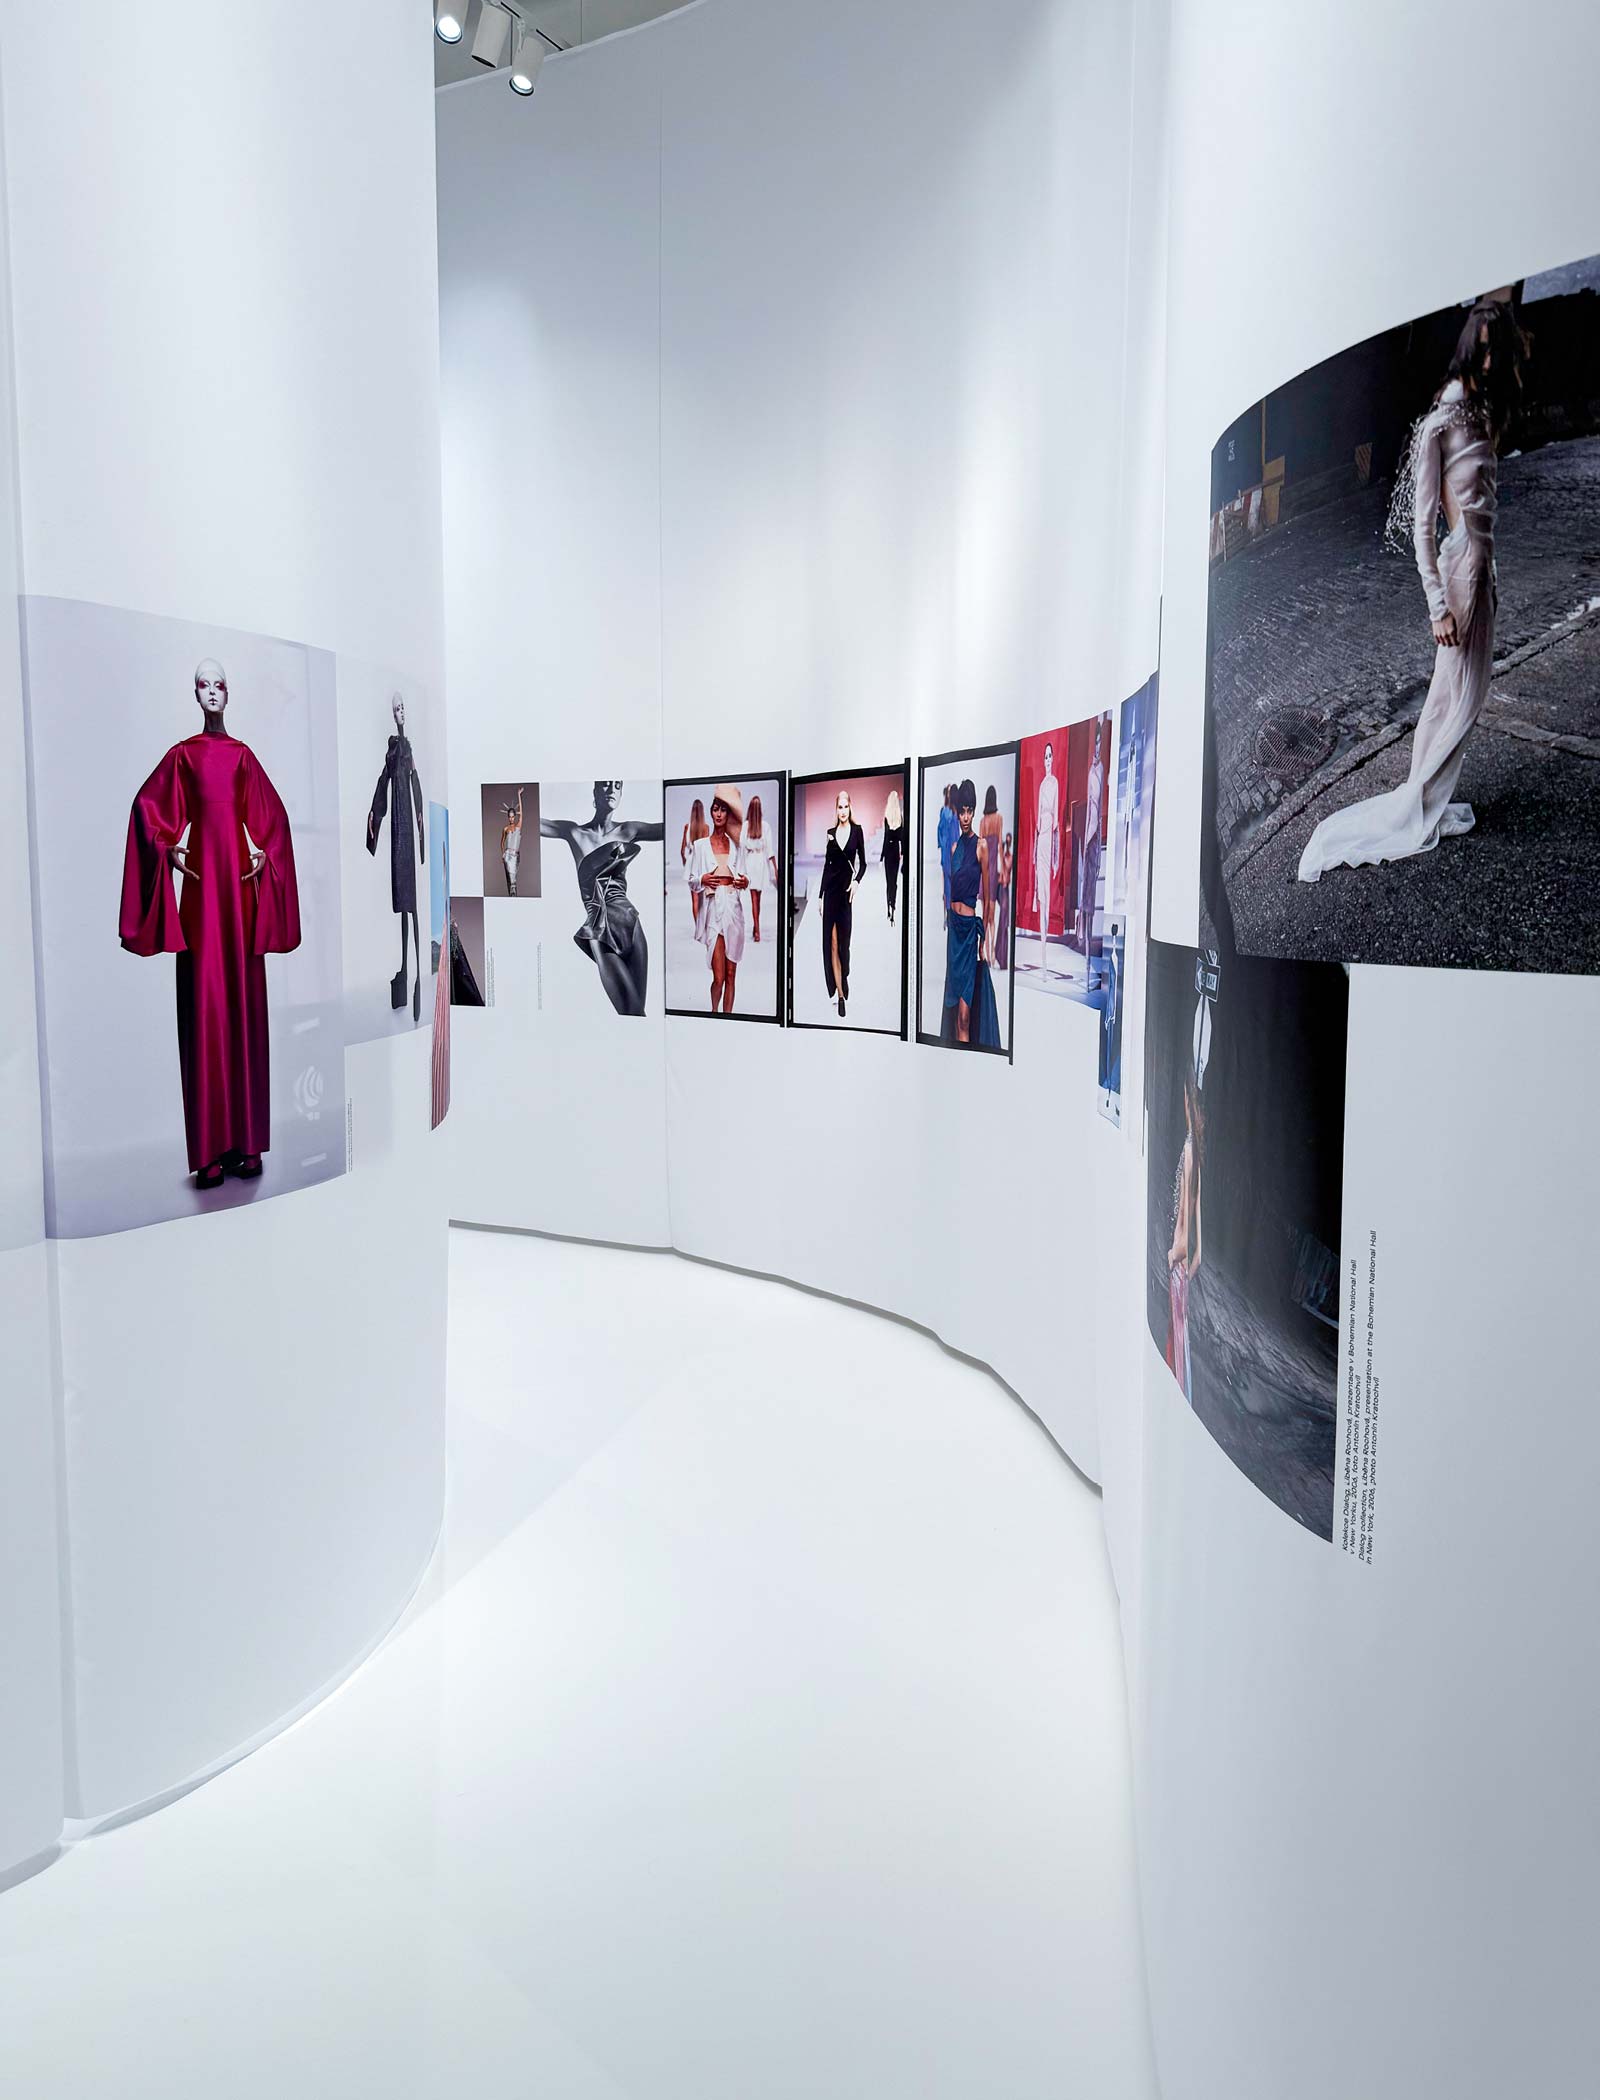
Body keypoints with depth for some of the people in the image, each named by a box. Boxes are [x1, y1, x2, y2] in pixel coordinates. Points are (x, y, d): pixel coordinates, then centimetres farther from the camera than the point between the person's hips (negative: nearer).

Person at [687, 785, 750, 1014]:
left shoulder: (736, 845, 11)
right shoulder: (700, 845, 5)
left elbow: (743, 877, 16)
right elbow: (692, 881, 6)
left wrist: (745, 882, -6)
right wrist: (702, 880, -15)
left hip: (734, 908, 3)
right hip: (713, 909, -2)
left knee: (731, 974, 3)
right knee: (719, 976, -7)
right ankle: (714, 1012, 16)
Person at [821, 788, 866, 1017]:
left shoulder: (857, 830, 0)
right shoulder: (830, 832, 7)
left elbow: (863, 863, 1)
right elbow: (826, 864, 10)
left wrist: (856, 881, -18)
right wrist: (820, 895, 8)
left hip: (847, 888, -2)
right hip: (830, 888, 2)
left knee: (844, 940, 4)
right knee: (831, 941, 0)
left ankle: (843, 985, 22)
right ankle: (839, 991, 5)